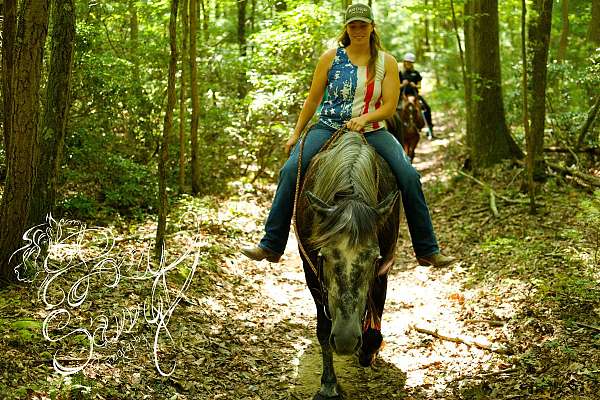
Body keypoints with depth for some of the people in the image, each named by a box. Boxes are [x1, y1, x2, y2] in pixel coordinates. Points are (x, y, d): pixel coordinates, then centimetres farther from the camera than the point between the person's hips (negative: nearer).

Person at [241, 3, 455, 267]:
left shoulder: (387, 62, 3)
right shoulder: (331, 58, 4)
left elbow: (389, 106, -3)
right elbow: (313, 100, 8)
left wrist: (364, 118, -21)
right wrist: (296, 134, 8)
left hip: (372, 131, 0)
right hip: (328, 128, 0)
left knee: (409, 177, -19)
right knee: (290, 170, -22)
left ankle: (427, 251, -7)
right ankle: (271, 246, -16)